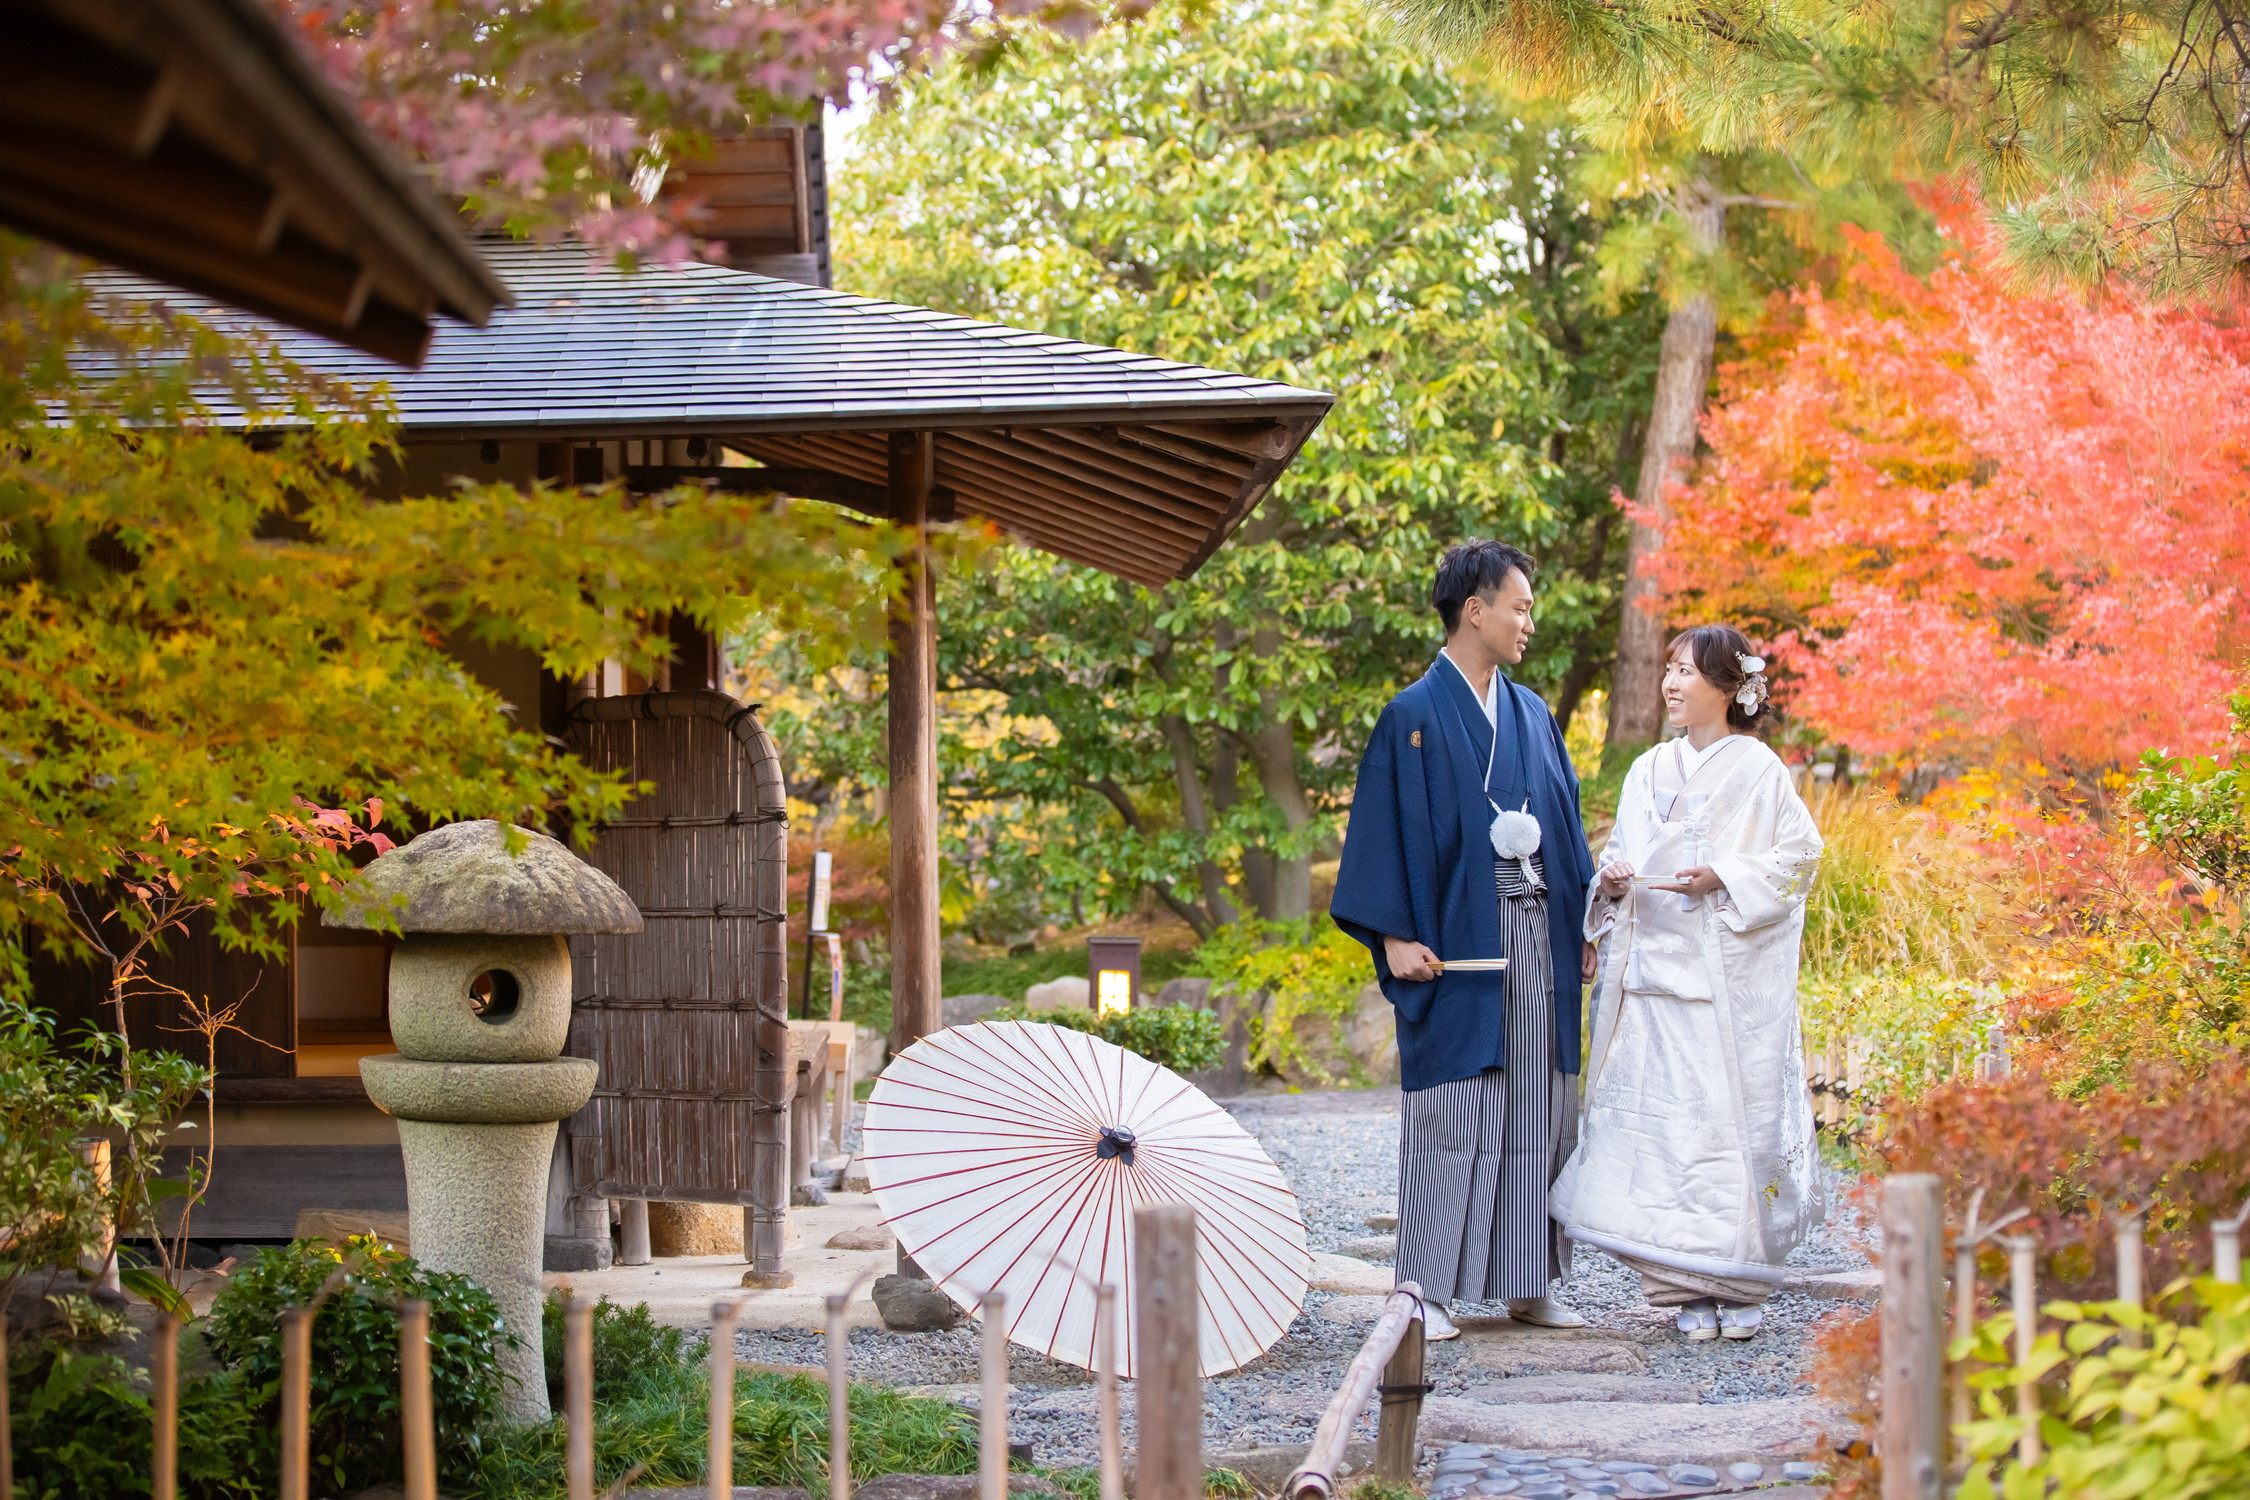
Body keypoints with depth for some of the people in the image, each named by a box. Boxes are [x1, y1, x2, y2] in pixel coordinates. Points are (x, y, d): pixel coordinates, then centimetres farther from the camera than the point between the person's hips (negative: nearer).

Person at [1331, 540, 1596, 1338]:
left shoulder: (1532, 714, 15)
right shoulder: (1414, 717, -3)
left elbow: (1564, 819, 18)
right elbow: (1386, 829, -7)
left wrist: (1584, 922, 11)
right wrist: (1396, 936, -15)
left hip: (1536, 935, 6)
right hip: (1457, 936, -6)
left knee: (1539, 1110, 6)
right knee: (1451, 1115, -5)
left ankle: (1527, 1282, 13)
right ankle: (1429, 1291, -1)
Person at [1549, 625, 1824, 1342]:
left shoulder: (1757, 769, 0)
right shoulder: (1649, 772, 15)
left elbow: (1798, 854, -2)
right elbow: (1619, 856, 20)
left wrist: (1723, 879, -14)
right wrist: (1613, 881, -2)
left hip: (1730, 973, -5)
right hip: (1652, 964, 5)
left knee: (1731, 1113, -6)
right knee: (1657, 1115, -2)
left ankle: (1738, 1286, 2)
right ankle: (1687, 1288, 3)